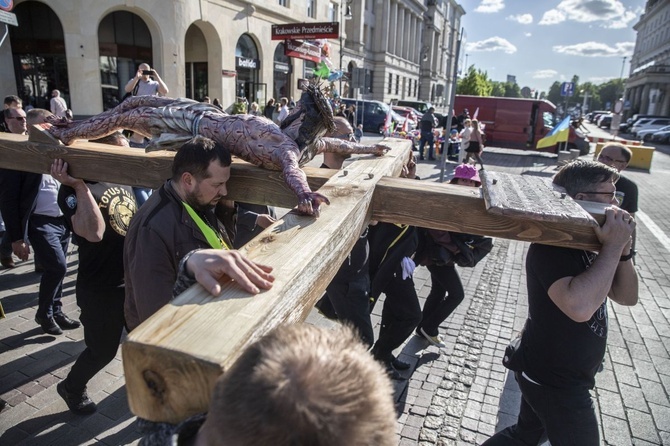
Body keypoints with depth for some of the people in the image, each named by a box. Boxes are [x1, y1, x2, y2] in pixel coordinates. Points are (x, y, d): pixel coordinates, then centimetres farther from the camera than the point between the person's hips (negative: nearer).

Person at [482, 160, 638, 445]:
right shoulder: (551, 245, -24)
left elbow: (627, 297, 5)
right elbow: (579, 306, -39)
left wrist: (623, 248, -11)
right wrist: (613, 246, -29)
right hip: (554, 382, -9)